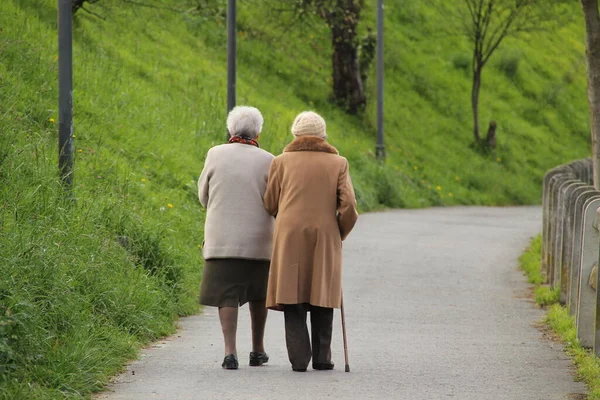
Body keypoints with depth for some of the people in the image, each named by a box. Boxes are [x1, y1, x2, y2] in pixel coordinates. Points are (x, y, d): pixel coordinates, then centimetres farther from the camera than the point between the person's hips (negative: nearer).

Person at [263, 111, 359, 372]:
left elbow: (270, 205, 7)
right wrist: (340, 235, 14)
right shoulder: (338, 163, 6)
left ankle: (299, 358, -8)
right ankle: (322, 357, 9)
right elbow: (348, 206, -2)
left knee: (293, 296, 2)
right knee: (321, 297, 11)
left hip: (290, 237, 0)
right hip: (325, 238, 0)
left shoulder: (282, 162, 5)